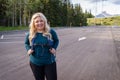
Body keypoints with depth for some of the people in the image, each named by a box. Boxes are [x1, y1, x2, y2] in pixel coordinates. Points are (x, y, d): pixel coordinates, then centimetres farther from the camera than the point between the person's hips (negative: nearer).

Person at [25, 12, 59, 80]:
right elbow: (26, 43, 14)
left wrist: (54, 48, -10)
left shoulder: (51, 31, -9)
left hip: (49, 62, -1)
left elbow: (56, 40, 8)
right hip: (35, 63, 2)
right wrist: (28, 49, -6)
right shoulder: (30, 34, -4)